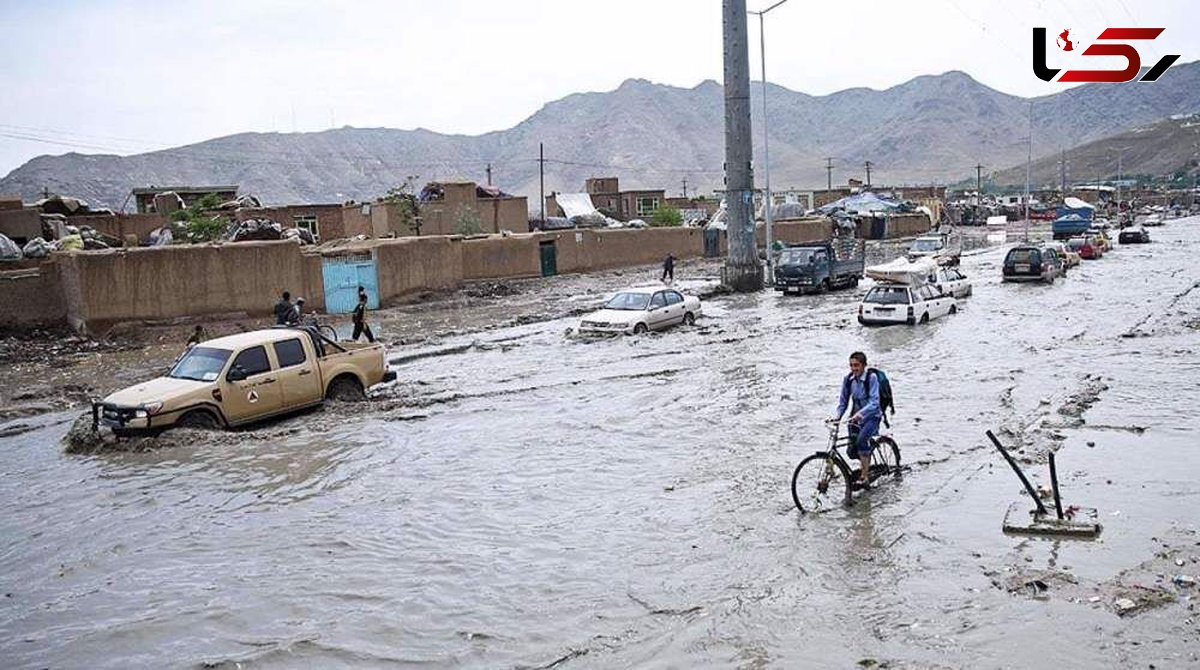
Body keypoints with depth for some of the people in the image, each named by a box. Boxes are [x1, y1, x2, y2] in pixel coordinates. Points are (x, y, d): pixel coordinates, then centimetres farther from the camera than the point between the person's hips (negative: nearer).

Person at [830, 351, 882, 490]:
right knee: (851, 451, -2)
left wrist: (860, 413, -40)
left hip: (871, 416, -5)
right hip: (855, 417, 5)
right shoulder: (848, 379, -3)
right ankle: (867, 464, 33)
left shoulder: (871, 377, -17)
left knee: (862, 439, -32)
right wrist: (837, 415, -14)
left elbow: (874, 402, -25)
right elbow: (843, 401, 4)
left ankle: (865, 477, -24)